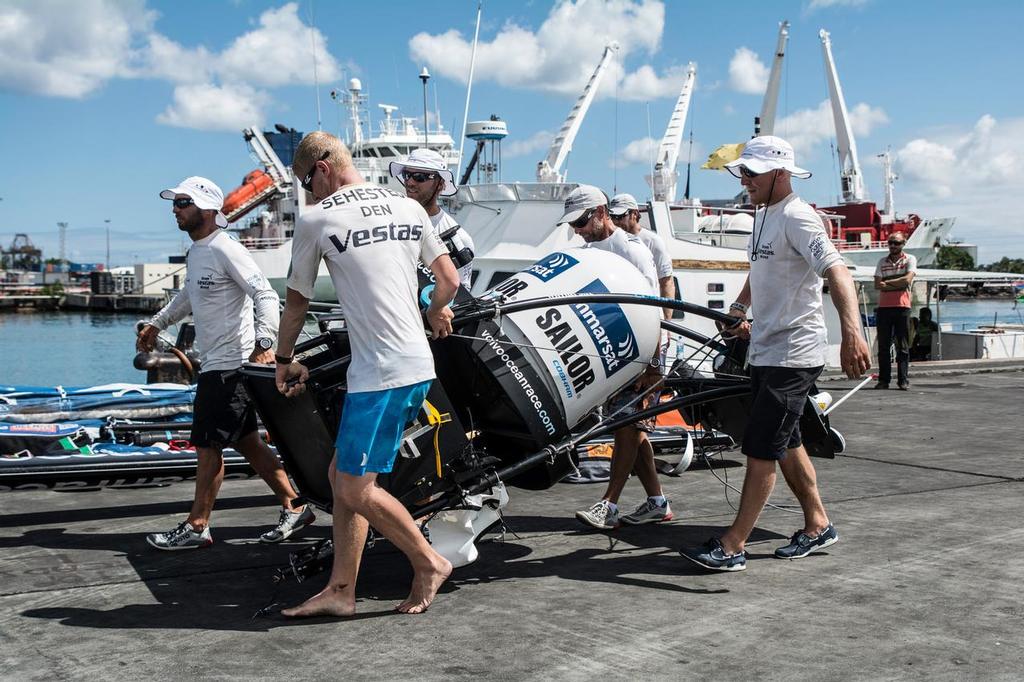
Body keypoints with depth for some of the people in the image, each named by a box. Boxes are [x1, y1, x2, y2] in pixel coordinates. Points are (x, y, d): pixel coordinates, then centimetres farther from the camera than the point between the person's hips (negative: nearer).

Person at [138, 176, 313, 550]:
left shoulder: (226, 250, -16)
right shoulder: (195, 252, 15)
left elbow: (266, 295, -23)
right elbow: (188, 295, 33)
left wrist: (264, 343, -33)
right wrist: (156, 324, 33)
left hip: (230, 365, -10)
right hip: (214, 364, 10)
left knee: (208, 446, -2)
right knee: (247, 441, 13)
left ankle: (196, 527, 9)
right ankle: (294, 507, 20)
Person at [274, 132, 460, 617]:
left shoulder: (316, 221, -4)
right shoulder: (409, 208, 11)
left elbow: (296, 301, 7)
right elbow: (450, 280, 17)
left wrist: (284, 361, 23)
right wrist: (436, 313, 39)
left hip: (379, 374, -8)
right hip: (419, 365, 8)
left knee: (357, 489, -1)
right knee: (342, 474, 13)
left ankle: (429, 564, 12)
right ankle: (340, 591, 17)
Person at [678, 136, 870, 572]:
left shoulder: (797, 217, -17)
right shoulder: (763, 216, 14)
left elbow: (836, 272, -31)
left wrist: (851, 332, -45)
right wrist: (739, 308, 20)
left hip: (793, 356, -10)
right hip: (765, 352, 10)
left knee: (761, 449, -8)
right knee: (785, 444, 17)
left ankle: (732, 548, -3)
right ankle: (817, 527, 31)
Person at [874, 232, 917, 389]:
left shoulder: (909, 259, 5)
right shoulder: (882, 261, 14)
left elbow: (907, 279, -11)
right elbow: (877, 285, 3)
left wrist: (887, 282, -3)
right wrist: (897, 284, -7)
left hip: (902, 307, -3)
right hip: (883, 307, 3)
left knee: (903, 346, -2)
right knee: (883, 346, 2)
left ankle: (903, 380, 0)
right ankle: (883, 380, 6)